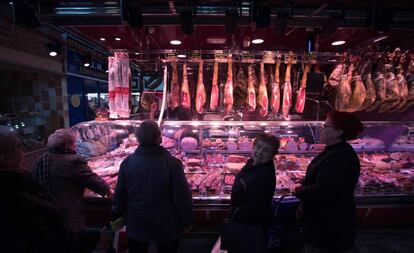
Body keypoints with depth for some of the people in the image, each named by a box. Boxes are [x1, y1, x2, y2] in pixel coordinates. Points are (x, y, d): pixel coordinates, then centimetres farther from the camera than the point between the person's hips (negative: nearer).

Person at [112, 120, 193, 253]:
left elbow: (120, 194, -2)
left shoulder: (127, 162, -13)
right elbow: (182, 197, -17)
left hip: (136, 223, 3)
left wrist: (116, 215, 16)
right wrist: (186, 220, -1)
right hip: (166, 225, -2)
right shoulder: (172, 163, -23)